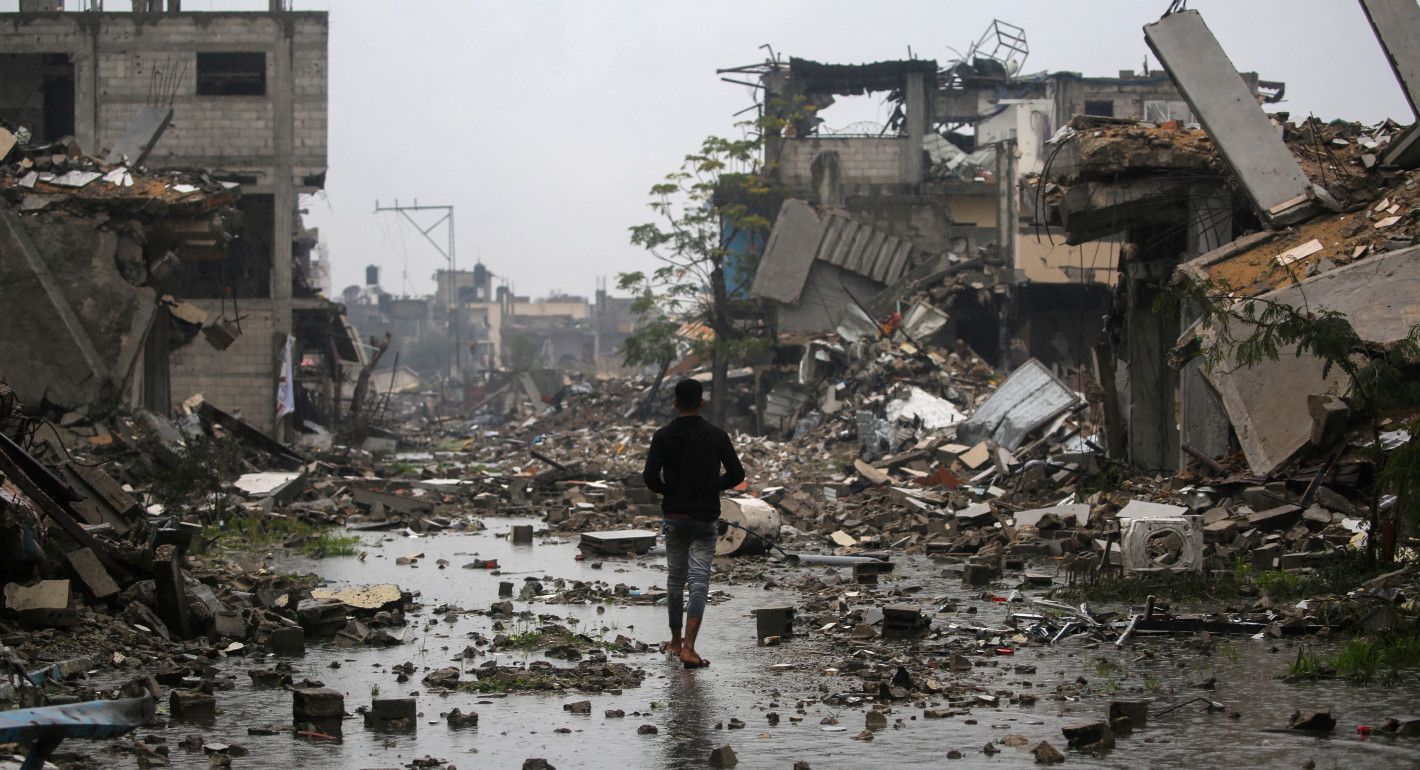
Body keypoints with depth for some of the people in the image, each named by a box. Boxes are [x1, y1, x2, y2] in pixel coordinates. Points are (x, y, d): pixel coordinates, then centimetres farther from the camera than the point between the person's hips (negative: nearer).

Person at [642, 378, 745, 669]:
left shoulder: (664, 436, -4)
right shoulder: (717, 436, -4)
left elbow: (650, 475, -13)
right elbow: (736, 474, -4)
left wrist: (667, 491, 8)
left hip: (674, 517, 1)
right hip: (705, 519, -1)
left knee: (675, 578, 17)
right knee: (699, 581, -5)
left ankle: (676, 641, 27)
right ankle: (689, 648, -18)